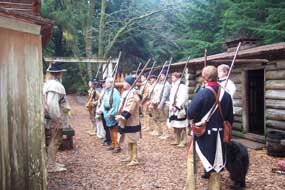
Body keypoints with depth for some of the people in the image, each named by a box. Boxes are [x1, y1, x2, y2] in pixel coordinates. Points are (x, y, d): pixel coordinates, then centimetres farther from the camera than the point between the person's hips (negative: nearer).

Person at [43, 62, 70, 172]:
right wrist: (57, 119, -25)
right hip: (56, 120, -10)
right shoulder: (55, 85, -20)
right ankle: (51, 166, 3)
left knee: (54, 141, 17)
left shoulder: (49, 84, 14)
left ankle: (52, 163, 26)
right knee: (55, 141, -3)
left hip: (54, 118, 10)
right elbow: (52, 104, -29)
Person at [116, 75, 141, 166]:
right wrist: (120, 115, 8)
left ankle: (135, 159, 4)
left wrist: (122, 116, -28)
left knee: (132, 140, -4)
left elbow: (130, 108, -26)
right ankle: (130, 157, 28)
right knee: (128, 140, 17)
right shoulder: (126, 93, 13)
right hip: (126, 121, 10)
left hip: (131, 122, -10)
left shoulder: (133, 94, -18)